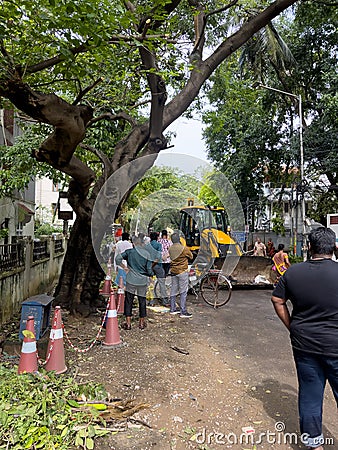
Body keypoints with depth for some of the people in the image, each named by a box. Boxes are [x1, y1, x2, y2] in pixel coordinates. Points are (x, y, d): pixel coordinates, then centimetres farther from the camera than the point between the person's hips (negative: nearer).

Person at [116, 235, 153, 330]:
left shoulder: (129, 251, -5)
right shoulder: (146, 254, -3)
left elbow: (118, 258, -15)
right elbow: (149, 270, -5)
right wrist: (152, 274, 17)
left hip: (131, 281, -1)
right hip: (142, 282, 1)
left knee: (128, 301, 10)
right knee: (142, 301, 13)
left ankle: (128, 323, 13)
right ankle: (142, 323, 23)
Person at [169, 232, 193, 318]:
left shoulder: (170, 249, 0)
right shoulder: (184, 248, -16)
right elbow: (191, 257, -1)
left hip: (173, 271, 6)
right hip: (182, 272, -6)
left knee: (173, 291, 14)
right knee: (183, 292, 0)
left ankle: (172, 309, 23)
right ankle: (183, 312, 2)